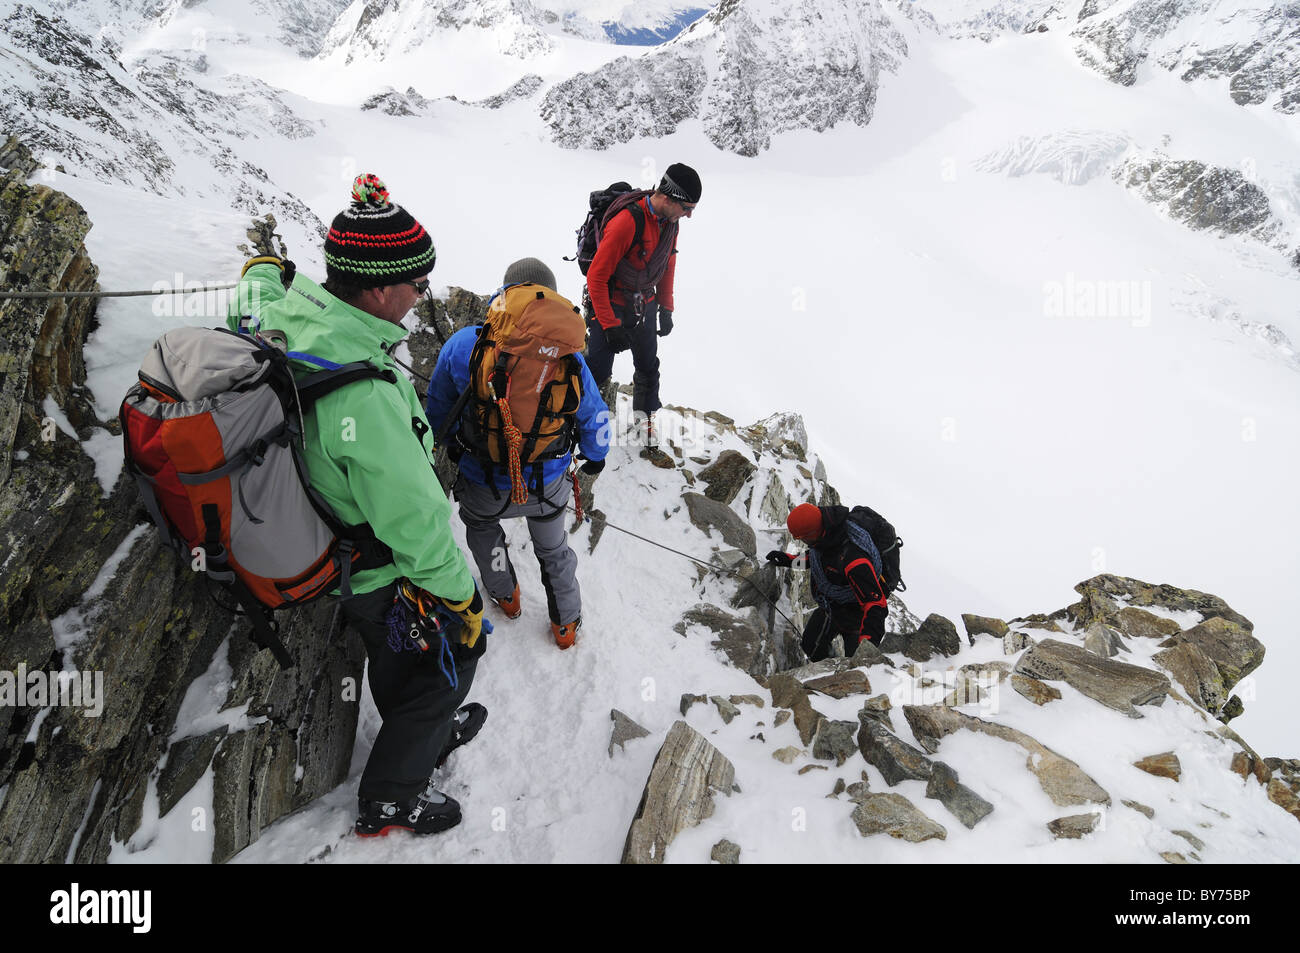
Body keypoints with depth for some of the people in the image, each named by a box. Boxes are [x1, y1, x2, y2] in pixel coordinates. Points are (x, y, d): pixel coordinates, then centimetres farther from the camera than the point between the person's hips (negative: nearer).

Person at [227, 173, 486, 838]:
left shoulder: (280, 315, -14)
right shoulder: (366, 396, -40)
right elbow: (413, 521, -31)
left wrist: (265, 271, 34)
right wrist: (462, 596, -18)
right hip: (389, 578, -8)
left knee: (393, 661, 31)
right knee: (451, 660, 16)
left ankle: (426, 736, 58)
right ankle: (387, 800, 36)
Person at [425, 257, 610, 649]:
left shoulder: (461, 345, -20)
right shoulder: (566, 354, -20)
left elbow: (437, 412, -4)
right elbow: (594, 417, -5)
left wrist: (451, 444, 19)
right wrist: (596, 456, 17)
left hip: (484, 486, 0)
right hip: (549, 484, 1)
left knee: (481, 524, 35)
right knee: (553, 548, 29)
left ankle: (504, 595, 53)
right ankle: (567, 624, 45)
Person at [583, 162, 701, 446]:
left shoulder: (670, 222, -3)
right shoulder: (627, 222, -28)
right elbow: (596, 276, -24)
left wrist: (666, 309, 11)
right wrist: (609, 325, -23)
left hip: (645, 306, 7)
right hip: (611, 305, -6)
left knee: (648, 367, 14)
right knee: (599, 370, -5)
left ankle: (646, 417, 34)